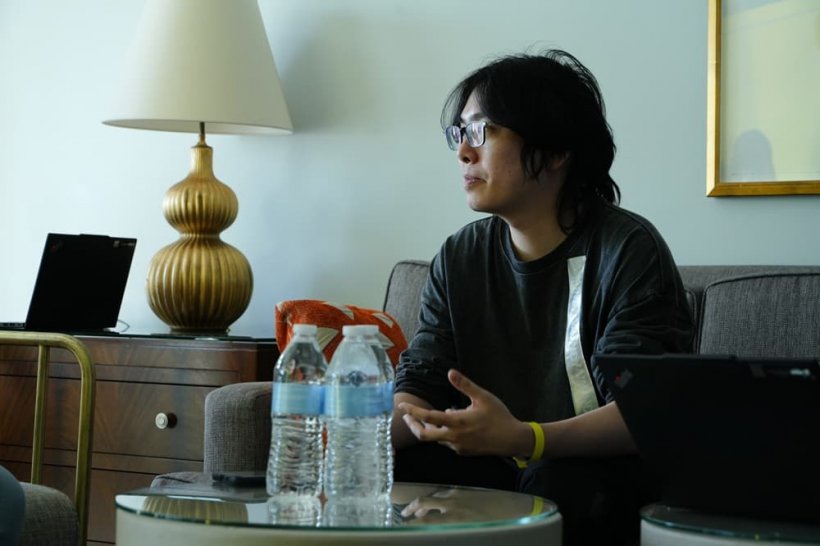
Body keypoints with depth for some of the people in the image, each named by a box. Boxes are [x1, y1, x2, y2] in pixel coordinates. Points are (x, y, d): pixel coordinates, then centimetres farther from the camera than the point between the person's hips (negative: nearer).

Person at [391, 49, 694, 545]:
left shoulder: (628, 249, -12)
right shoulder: (461, 258, 7)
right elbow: (419, 390, 2)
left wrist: (523, 438, -39)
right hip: (498, 473, 4)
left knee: (559, 484, -36)